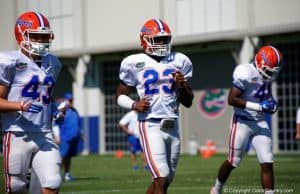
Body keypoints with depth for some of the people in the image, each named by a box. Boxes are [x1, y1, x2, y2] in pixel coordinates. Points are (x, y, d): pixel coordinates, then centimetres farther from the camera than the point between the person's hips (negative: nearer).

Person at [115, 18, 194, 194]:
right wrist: (134, 105, -10)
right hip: (151, 125, -5)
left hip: (173, 126, 5)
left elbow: (188, 102, 14)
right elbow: (120, 95, 9)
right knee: (161, 179, -15)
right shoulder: (134, 64, -1)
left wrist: (182, 86, -6)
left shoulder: (179, 61, 9)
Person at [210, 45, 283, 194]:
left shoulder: (268, 75, 3)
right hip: (242, 122, -6)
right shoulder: (246, 73, -21)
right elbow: (232, 99, -24)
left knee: (267, 163, -3)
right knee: (233, 161, 6)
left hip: (261, 123, 6)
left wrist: (271, 102, 3)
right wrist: (259, 106, -26)